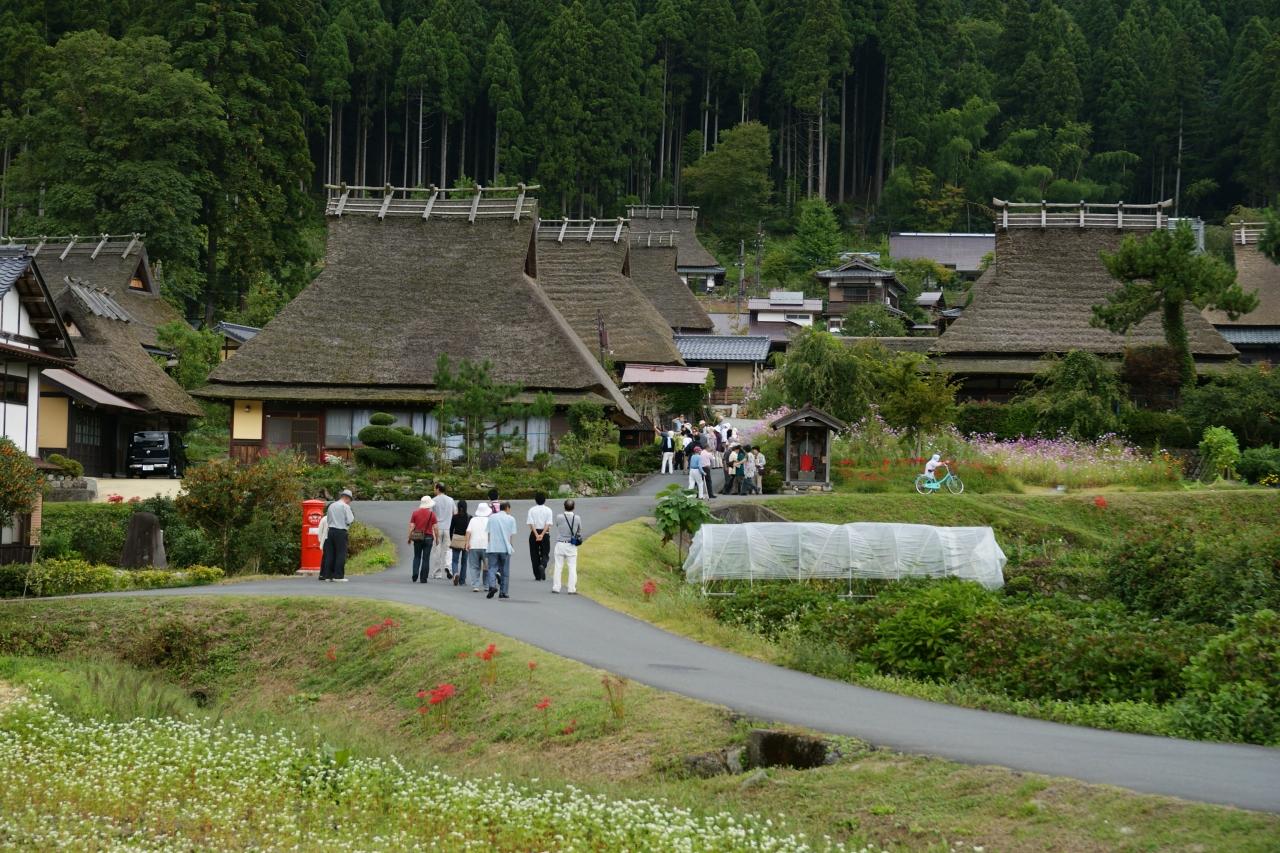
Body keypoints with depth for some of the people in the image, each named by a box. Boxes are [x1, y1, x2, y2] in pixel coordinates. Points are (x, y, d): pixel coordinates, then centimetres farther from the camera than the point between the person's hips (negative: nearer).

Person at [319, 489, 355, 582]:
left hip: (331, 530, 7)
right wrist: (353, 517, 10)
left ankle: (328, 575, 7)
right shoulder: (345, 506, -6)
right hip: (341, 532, -7)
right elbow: (350, 521, -10)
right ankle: (338, 576, -9)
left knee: (330, 554, 7)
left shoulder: (331, 506, 14)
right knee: (341, 554, -4)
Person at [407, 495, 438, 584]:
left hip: (417, 538, 1)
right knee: (426, 558, 4)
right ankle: (423, 578, 4)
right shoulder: (432, 514, -5)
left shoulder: (415, 513, -1)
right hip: (428, 537, -1)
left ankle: (415, 576, -3)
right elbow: (435, 528, -6)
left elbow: (411, 527, -2)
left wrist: (409, 538, 7)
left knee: (417, 557, 13)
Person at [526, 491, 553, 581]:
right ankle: (542, 565, -25)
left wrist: (536, 535, -14)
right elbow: (548, 524, -9)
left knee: (534, 555, 7)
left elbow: (531, 524, -9)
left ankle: (537, 576, 6)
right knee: (545, 554, 7)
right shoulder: (548, 510, 0)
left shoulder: (532, 510, 0)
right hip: (545, 533, 0)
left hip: (534, 533, 0)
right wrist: (542, 535, -14)